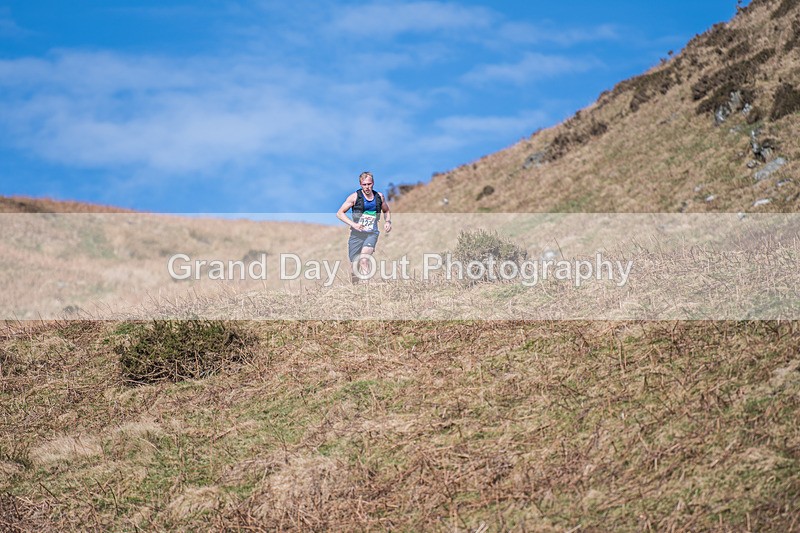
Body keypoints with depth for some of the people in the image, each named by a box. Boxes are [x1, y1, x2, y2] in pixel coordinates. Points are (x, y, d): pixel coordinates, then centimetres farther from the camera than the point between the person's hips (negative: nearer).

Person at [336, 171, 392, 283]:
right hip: (356, 234, 0)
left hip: (372, 234, 0)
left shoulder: (379, 197, 8)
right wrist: (353, 224, -14)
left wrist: (388, 221, 7)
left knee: (364, 259, -27)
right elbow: (339, 213, -1)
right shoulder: (355, 197, -2)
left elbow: (386, 211, 28)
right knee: (355, 265, -1)